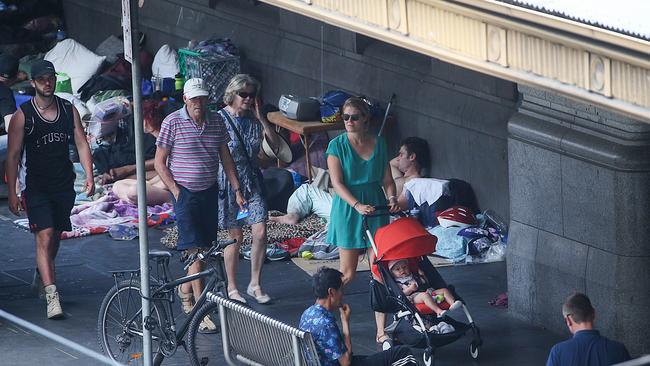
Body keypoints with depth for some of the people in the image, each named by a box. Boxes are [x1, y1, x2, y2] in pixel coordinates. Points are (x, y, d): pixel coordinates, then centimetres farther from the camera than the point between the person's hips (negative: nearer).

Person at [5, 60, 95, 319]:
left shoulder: (69, 110, 5)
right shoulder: (22, 115, -6)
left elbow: (81, 144, 5)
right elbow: (13, 155, -4)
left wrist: (89, 176, -8)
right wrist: (12, 193, -8)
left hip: (64, 186, 4)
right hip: (37, 188, -4)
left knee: (56, 236, 15)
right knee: (44, 237, -15)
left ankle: (41, 277, 38)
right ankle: (51, 296, -21)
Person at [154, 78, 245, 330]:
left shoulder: (216, 122, 5)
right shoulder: (173, 123, -9)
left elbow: (226, 159, 12)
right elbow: (159, 162, -5)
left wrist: (237, 190, 6)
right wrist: (176, 191, -11)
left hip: (209, 192, 5)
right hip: (185, 193, -5)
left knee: (205, 246, 11)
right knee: (195, 249, -11)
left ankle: (185, 289, 37)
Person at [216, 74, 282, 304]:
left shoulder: (254, 120, 4)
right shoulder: (220, 119, -10)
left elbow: (276, 145, -5)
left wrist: (261, 118, -10)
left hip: (252, 181, 4)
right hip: (229, 182, -4)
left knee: (260, 233, -5)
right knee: (235, 237, 2)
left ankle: (255, 285, 8)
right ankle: (232, 288, 17)